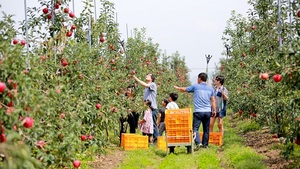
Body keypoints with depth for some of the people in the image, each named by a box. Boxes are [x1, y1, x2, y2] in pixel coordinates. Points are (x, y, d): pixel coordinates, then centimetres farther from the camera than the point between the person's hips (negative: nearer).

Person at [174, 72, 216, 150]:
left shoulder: (195, 86, 0)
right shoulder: (210, 88, 9)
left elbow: (184, 89, 11)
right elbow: (213, 100, 7)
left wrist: (177, 88, 29)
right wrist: (214, 110, 13)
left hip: (198, 111, -4)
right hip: (208, 111, 4)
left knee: (195, 128, -6)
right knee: (206, 129, 12)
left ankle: (198, 143, -23)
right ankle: (205, 144, 16)